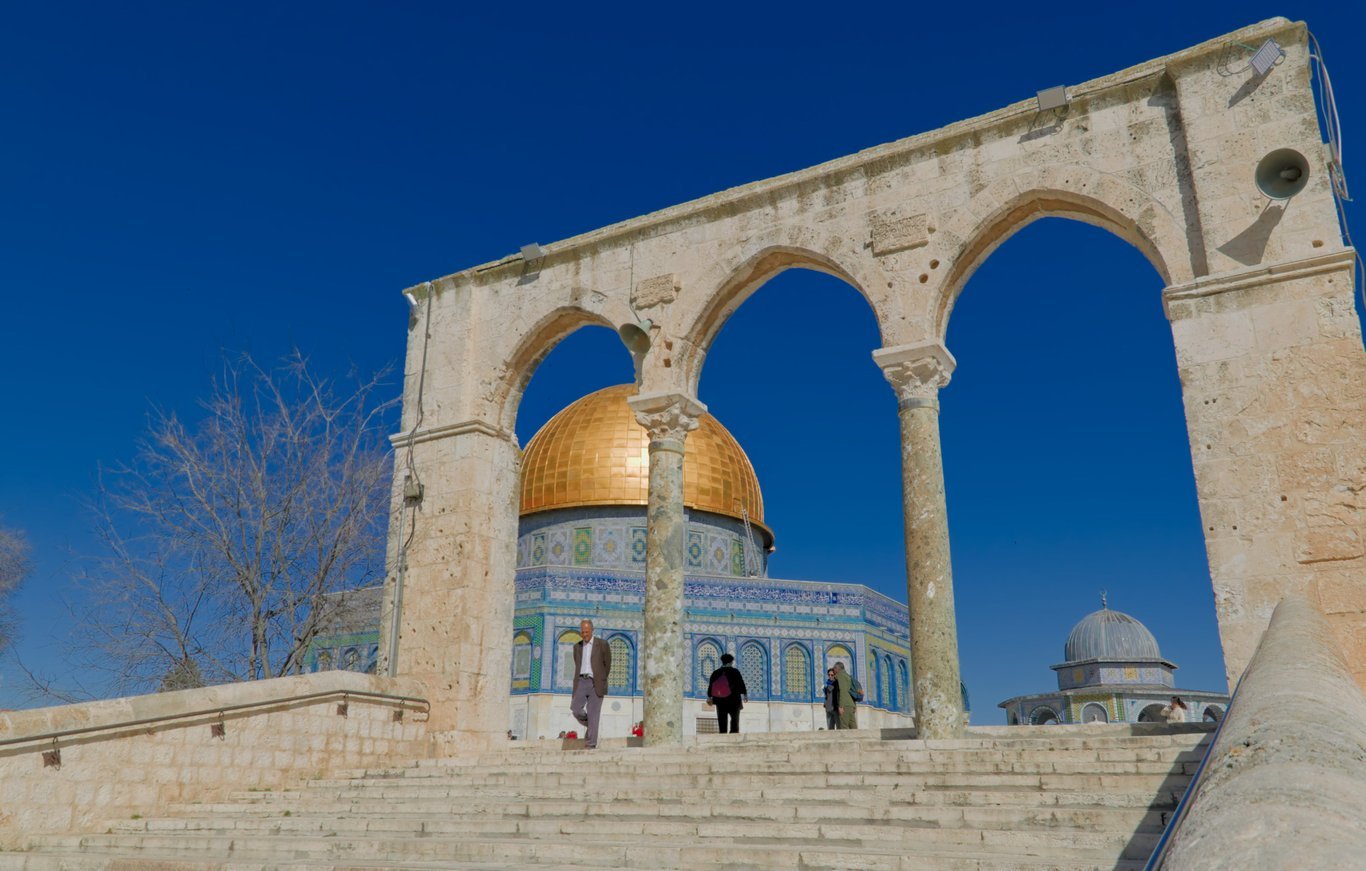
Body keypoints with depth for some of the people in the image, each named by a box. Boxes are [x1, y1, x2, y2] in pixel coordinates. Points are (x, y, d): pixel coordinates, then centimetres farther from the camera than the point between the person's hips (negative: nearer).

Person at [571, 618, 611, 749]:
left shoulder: (602, 644, 1)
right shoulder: (577, 647, 14)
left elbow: (607, 665, 5)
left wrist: (600, 682, 6)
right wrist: (579, 682, 11)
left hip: (595, 683, -4)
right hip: (581, 682, 4)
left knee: (592, 714, -8)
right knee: (575, 709, -12)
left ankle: (590, 745, -4)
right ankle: (590, 726, 16)